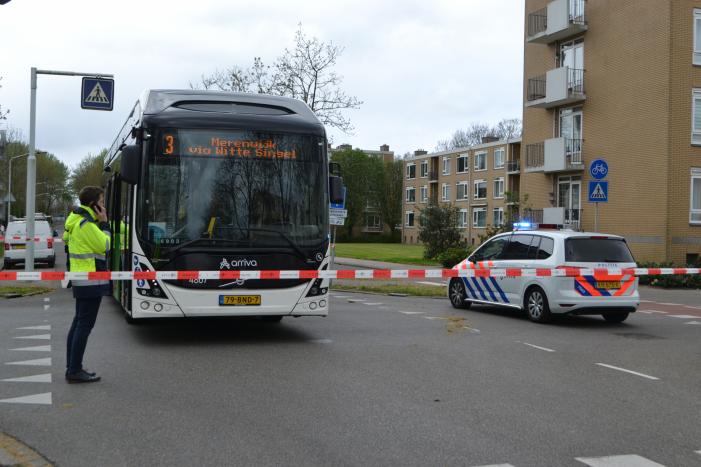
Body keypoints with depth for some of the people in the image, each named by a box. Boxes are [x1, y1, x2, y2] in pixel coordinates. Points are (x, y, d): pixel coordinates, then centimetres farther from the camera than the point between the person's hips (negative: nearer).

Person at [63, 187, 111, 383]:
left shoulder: (79, 220, 15)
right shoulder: (86, 225, -17)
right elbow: (104, 246, -14)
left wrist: (101, 223, 10)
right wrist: (104, 223, -9)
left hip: (82, 280, 11)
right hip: (90, 280, -11)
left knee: (79, 322, 13)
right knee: (85, 324, -8)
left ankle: (72, 368, 19)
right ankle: (75, 371, -6)